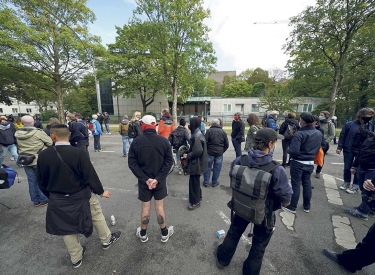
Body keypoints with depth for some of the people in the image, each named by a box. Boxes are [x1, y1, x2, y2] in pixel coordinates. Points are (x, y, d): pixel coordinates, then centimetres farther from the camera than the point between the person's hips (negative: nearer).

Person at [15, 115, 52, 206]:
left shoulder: (17, 133, -1)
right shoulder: (38, 132, -17)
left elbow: (18, 147, 9)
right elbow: (50, 142, -11)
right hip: (39, 160, -4)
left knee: (32, 181, 14)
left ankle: (36, 201, 25)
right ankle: (44, 200, 19)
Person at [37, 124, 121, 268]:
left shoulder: (43, 155, -12)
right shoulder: (78, 152, -23)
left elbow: (42, 181, 0)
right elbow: (90, 175, -18)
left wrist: (51, 195, 19)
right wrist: (101, 191, -3)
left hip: (58, 200, 3)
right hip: (81, 196, -3)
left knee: (67, 228, 21)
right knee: (97, 216, 22)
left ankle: (76, 258, 41)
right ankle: (106, 240, 43)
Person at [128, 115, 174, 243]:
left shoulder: (136, 142, -10)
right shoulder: (164, 141, -10)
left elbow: (132, 163, -11)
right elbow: (169, 161, -13)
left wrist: (145, 179, -12)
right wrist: (158, 178, -13)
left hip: (143, 181, 0)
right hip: (160, 180, 0)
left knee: (145, 207, 17)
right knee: (160, 207, 15)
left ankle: (143, 234, 38)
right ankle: (164, 234, 33)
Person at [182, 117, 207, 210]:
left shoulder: (197, 136, -24)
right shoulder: (197, 134, 8)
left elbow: (198, 151, -29)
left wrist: (187, 156, -17)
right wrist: (188, 153, 7)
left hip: (196, 163, -10)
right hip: (197, 162, 10)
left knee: (193, 182, 4)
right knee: (195, 181, 23)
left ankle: (195, 202, 21)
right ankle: (198, 197, 42)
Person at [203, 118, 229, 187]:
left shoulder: (209, 130, -6)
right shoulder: (223, 132, 4)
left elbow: (205, 142, -9)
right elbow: (227, 144, 6)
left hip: (210, 152, -1)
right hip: (219, 153, 2)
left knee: (207, 167, 10)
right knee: (217, 168, 12)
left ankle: (206, 182, 19)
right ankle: (214, 182, 23)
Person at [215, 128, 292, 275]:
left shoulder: (239, 161, -19)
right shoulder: (277, 170, -30)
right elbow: (286, 201, -20)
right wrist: (274, 199, 1)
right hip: (264, 213, -3)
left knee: (234, 233, 30)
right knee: (258, 246, 26)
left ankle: (222, 259, 53)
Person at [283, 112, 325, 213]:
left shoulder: (299, 134, -24)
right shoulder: (319, 133, 3)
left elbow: (293, 151, -30)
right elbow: (323, 145, 18)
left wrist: (288, 150, -9)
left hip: (298, 163, -7)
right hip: (310, 163, 7)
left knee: (296, 184, 4)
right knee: (307, 183, 18)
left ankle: (292, 207, 16)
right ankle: (307, 206, 31)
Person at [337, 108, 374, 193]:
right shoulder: (349, 124, -10)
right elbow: (342, 136, -6)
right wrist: (339, 147, -10)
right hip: (349, 150, -2)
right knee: (347, 167, 10)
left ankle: (355, 186, 21)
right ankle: (346, 183, 28)